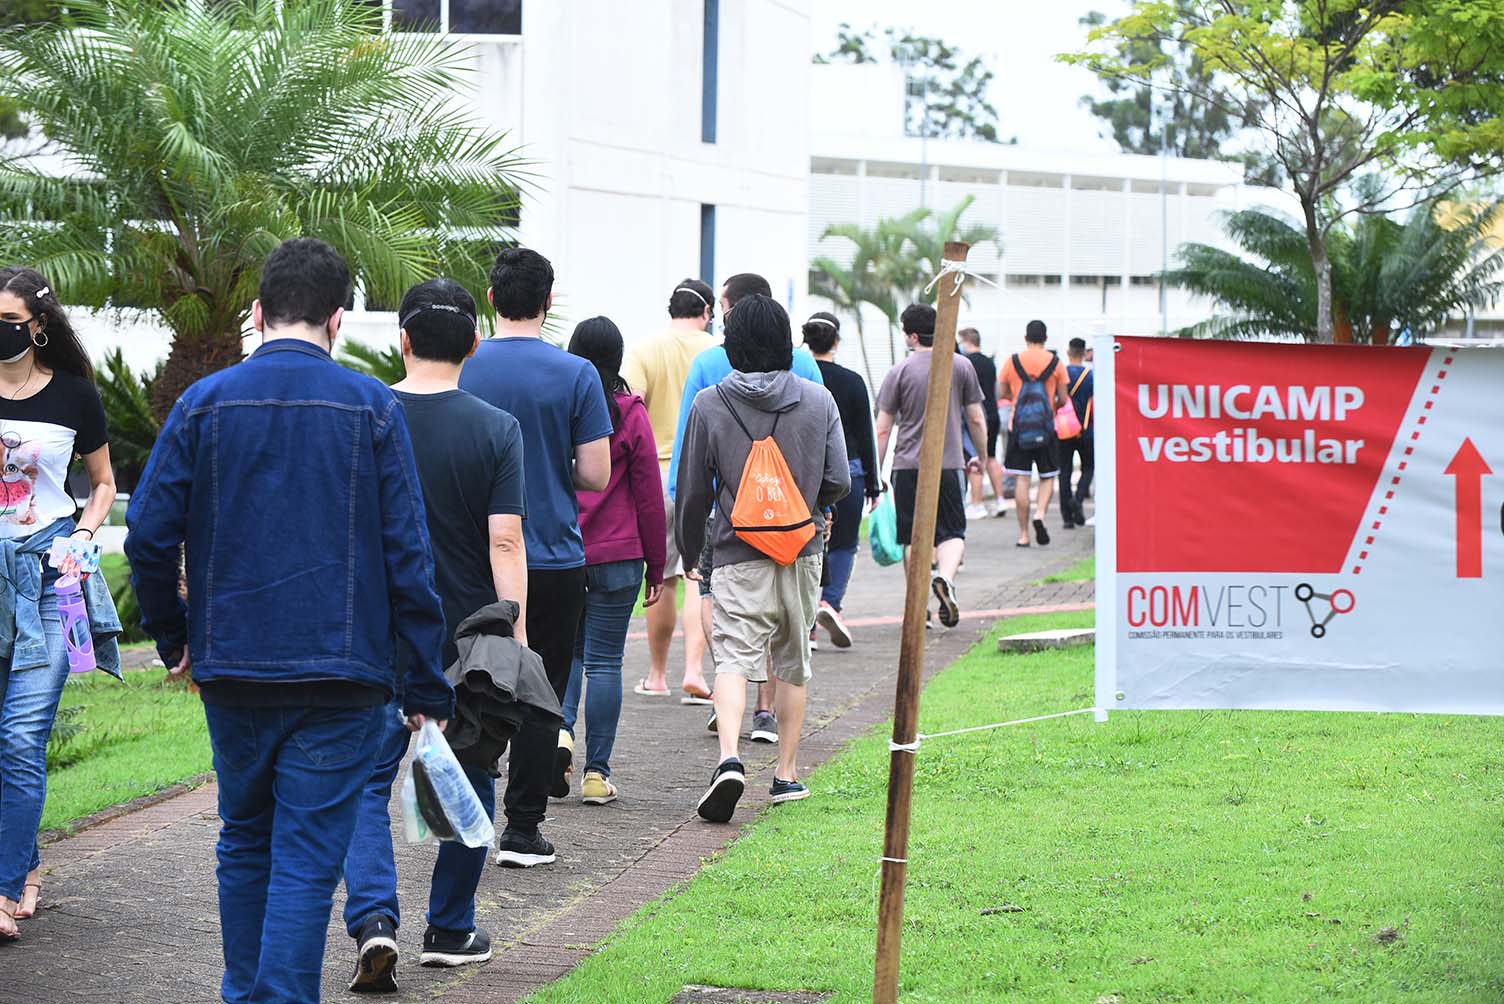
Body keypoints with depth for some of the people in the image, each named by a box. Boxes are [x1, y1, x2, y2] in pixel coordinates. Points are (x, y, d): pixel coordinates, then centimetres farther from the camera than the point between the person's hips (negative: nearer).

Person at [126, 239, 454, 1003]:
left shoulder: (204, 403, 0)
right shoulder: (372, 409, -4)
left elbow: (149, 537, -2)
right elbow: (407, 556, -5)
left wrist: (173, 639, 13)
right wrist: (425, 685, 0)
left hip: (231, 667, 3)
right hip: (340, 675, -2)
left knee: (245, 843, 19)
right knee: (307, 860, -1)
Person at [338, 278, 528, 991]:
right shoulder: (496, 430, -7)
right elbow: (505, 542, -11)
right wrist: (515, 639, -8)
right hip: (469, 636, 0)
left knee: (368, 780, 4)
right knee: (468, 784, 15)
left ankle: (373, 919, -17)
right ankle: (449, 932, 22)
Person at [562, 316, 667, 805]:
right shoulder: (630, 415, -4)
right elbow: (649, 496, -2)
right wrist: (656, 567, 6)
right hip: (616, 556, -2)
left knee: (566, 649, 18)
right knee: (604, 662, 3)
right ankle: (597, 772, 3)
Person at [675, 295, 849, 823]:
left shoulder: (709, 404, -4)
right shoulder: (818, 401, 0)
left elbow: (693, 490, 0)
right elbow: (839, 482, 0)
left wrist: (688, 548, 16)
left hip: (739, 556, -2)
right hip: (802, 552, 2)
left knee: (733, 658, -8)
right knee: (793, 663, 16)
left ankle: (729, 758, -31)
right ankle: (786, 773, 19)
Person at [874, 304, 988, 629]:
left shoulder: (900, 372, -2)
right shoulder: (961, 366, 3)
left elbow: (883, 429, -1)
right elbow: (976, 420, 7)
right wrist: (981, 456, 21)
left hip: (908, 465, 0)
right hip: (948, 464, 0)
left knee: (913, 537, 8)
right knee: (952, 532, 6)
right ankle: (945, 577, -23)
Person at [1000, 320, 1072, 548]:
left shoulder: (1013, 361, 1)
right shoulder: (1055, 362, -1)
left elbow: (1003, 393, 6)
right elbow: (1063, 399, 0)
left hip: (1018, 426, 1)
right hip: (1047, 427, -1)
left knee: (1022, 479, 2)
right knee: (1048, 476, 12)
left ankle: (1023, 533, 1)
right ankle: (1040, 513, -14)